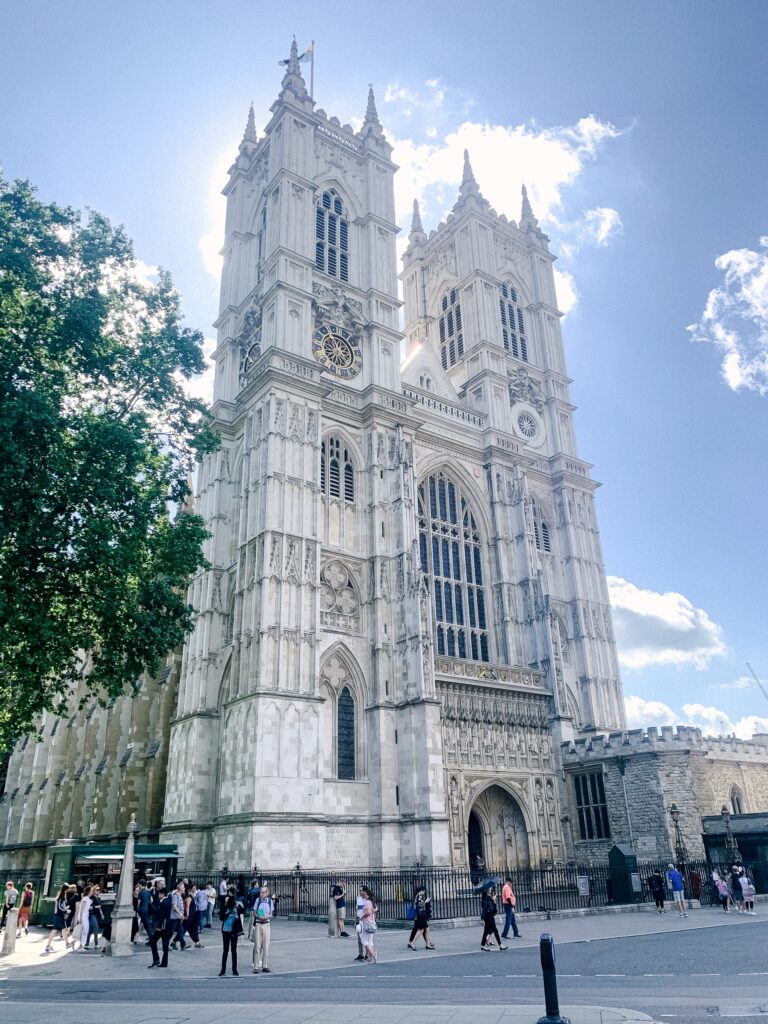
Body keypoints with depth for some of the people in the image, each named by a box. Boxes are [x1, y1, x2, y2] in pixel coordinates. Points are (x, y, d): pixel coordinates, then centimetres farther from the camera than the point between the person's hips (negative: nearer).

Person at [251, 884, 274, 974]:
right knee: (257, 945, 0)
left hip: (267, 925, 1)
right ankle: (256, 966, 7)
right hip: (258, 924, -1)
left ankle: (265, 966, 12)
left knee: (266, 945, 3)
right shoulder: (258, 900, -2)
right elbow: (254, 913, 1)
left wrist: (266, 917, -18)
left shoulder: (270, 901, 0)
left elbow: (271, 914, 3)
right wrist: (259, 917, -18)